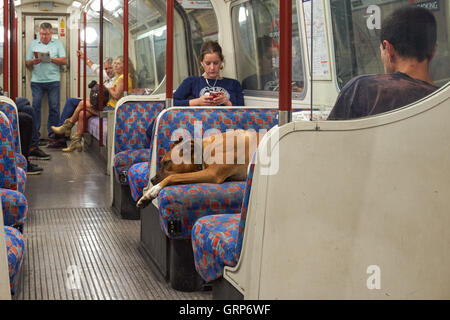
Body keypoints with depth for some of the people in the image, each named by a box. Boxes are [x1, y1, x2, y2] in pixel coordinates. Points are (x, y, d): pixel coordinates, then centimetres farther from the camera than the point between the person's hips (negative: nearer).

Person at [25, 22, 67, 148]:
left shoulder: (57, 43, 10)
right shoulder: (33, 44, 13)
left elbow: (64, 61, 1)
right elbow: (27, 64, 10)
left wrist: (50, 58, -11)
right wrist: (33, 62, -11)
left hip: (53, 81, -1)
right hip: (37, 81, 1)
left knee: (54, 107, -1)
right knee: (35, 106, -3)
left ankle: (52, 133, 6)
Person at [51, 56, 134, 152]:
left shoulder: (123, 77, -11)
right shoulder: (118, 77, 21)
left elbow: (116, 95, -19)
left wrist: (106, 87, -7)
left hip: (112, 108, -9)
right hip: (109, 106, 9)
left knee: (82, 103, -6)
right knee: (82, 113, -1)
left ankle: (67, 126, 12)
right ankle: (76, 142, -1)